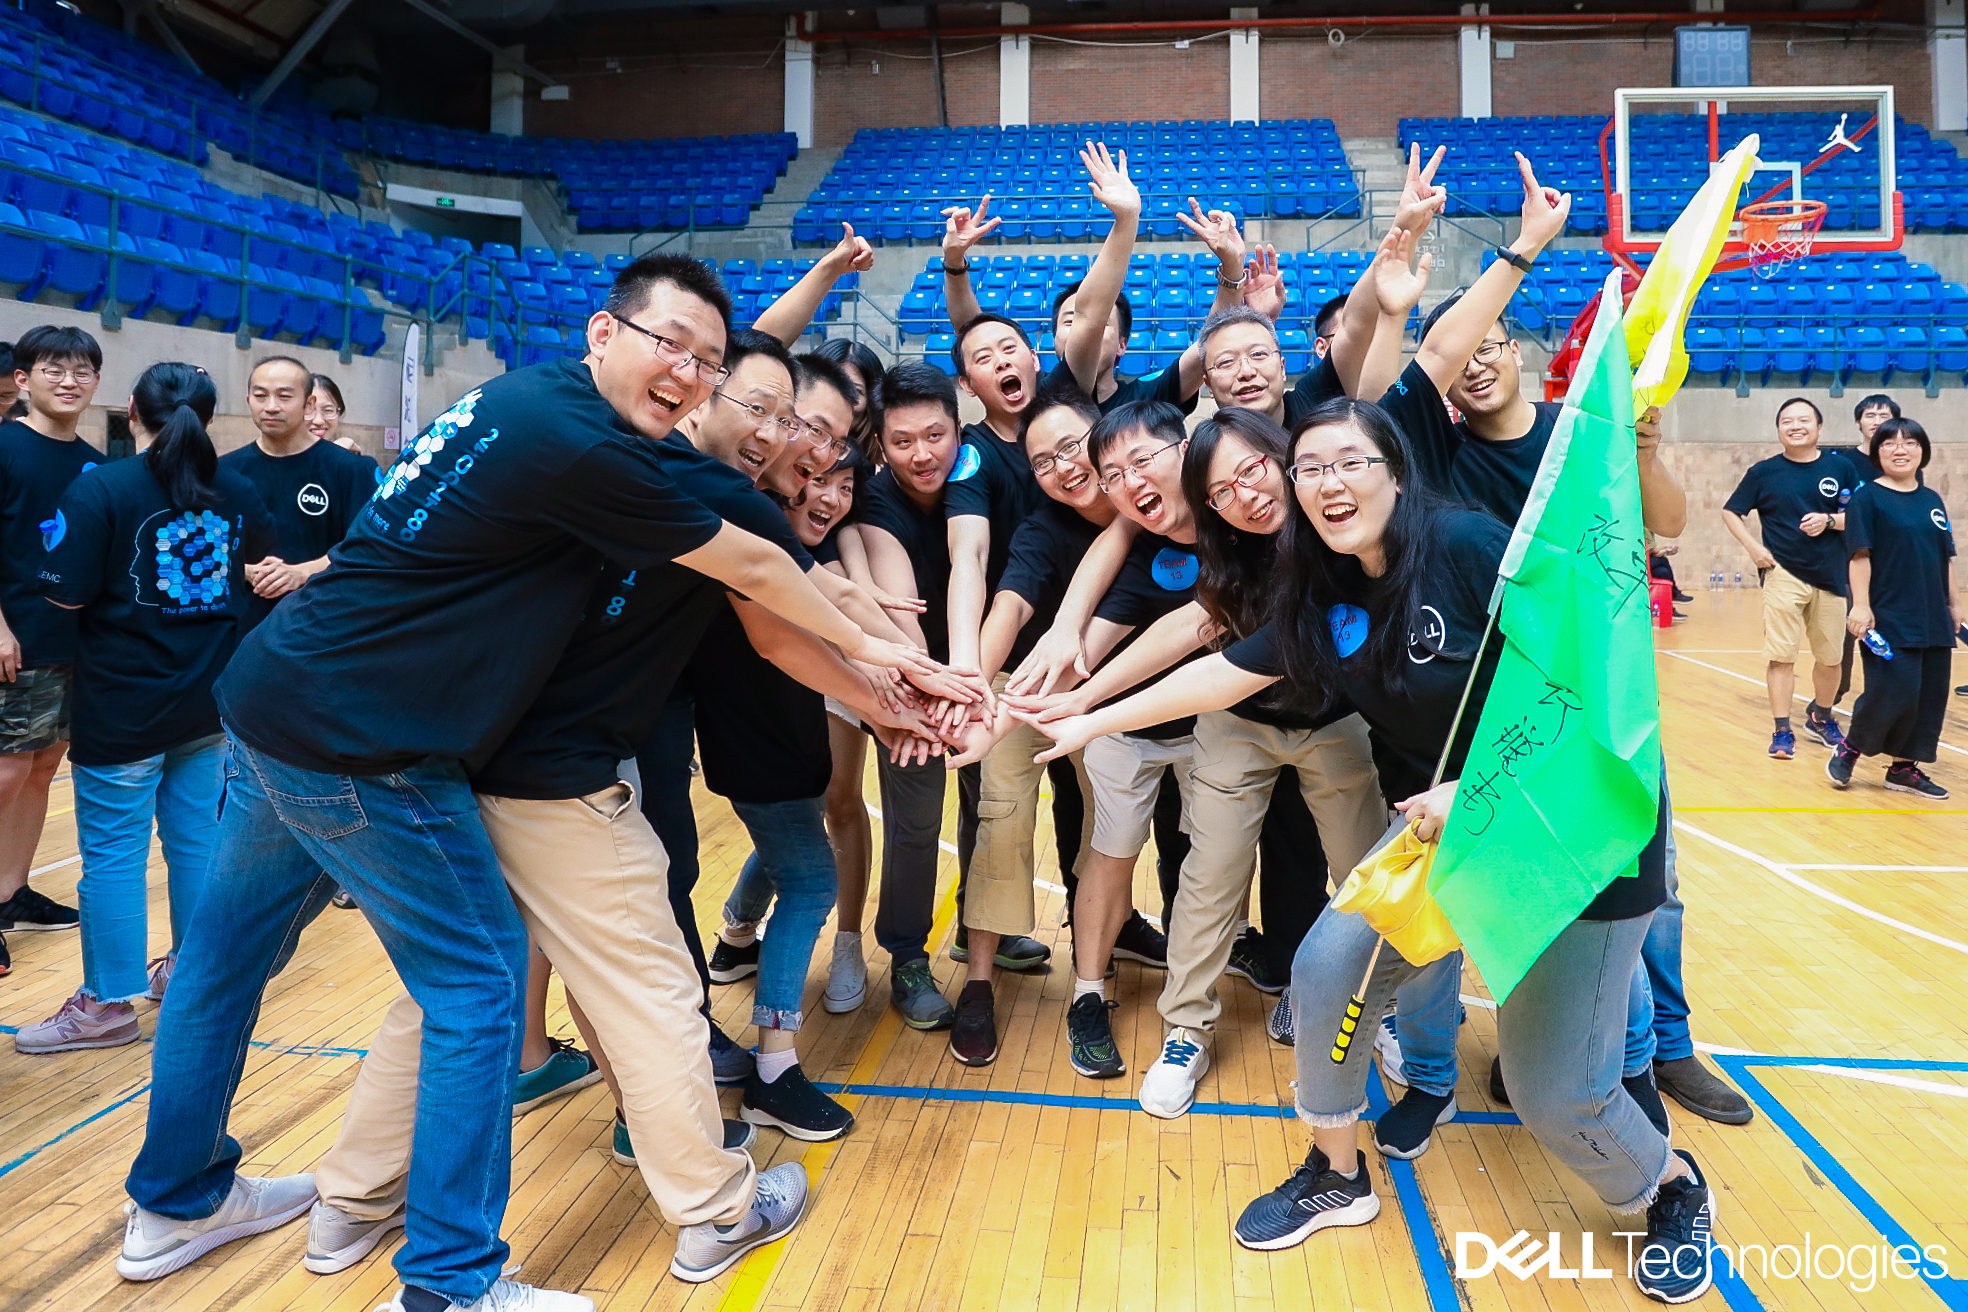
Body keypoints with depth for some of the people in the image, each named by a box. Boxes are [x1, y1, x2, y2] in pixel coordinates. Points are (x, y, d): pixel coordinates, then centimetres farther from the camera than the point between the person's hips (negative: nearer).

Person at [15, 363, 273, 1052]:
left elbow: (66, 594, -14)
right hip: (209, 706, 5)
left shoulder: (100, 489, -13)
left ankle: (108, 1004, 11)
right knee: (197, 836, 14)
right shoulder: (236, 491, 4)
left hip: (122, 710, -5)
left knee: (113, 852, 3)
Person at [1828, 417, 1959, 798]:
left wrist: (1954, 603, 16)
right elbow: (1860, 555, -10)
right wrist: (1860, 605, -17)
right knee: (1893, 691, -12)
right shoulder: (1867, 497, -4)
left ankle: (1903, 768, 16)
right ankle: (1849, 749, 10)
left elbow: (1945, 557, 17)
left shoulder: (1932, 500, 13)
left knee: (1930, 696, 6)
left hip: (1933, 619, 6)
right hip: (1889, 619, -6)